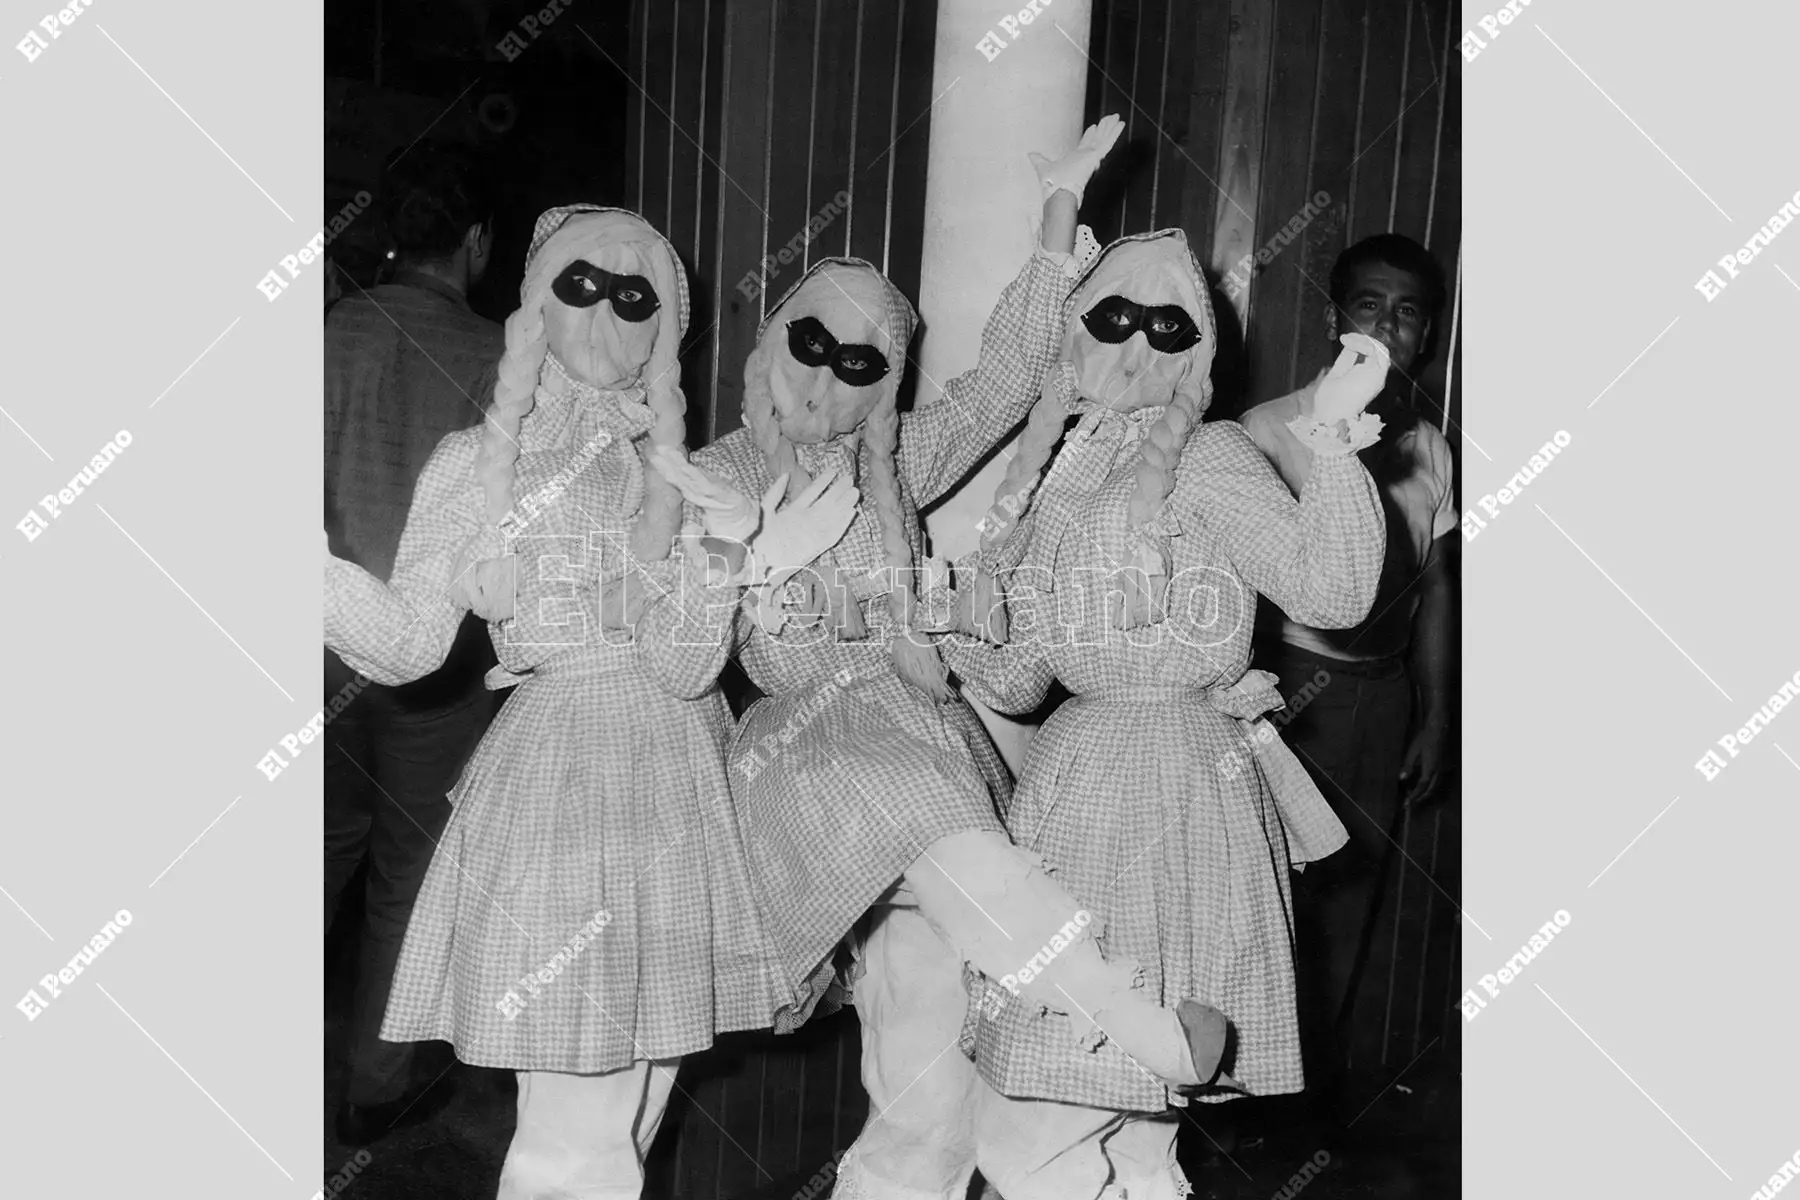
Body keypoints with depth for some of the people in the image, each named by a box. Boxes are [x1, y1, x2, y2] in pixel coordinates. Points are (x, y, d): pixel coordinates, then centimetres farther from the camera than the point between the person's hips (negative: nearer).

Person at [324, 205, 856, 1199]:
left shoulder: (681, 473, 11)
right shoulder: (475, 461, 2)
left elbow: (685, 670, 0)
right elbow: (409, 645, -7)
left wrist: (739, 558, -14)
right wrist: (325, 573, -22)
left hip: (678, 781, 5)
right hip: (558, 771, -4)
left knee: (630, 1119, 13)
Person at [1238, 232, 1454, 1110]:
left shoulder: (1429, 450, 8)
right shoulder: (1275, 430, -8)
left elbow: (1432, 588, 13)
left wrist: (1433, 716, 11)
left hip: (1384, 691, 5)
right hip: (1296, 682, -5)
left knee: (1348, 900, 12)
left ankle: (1317, 1089, 26)